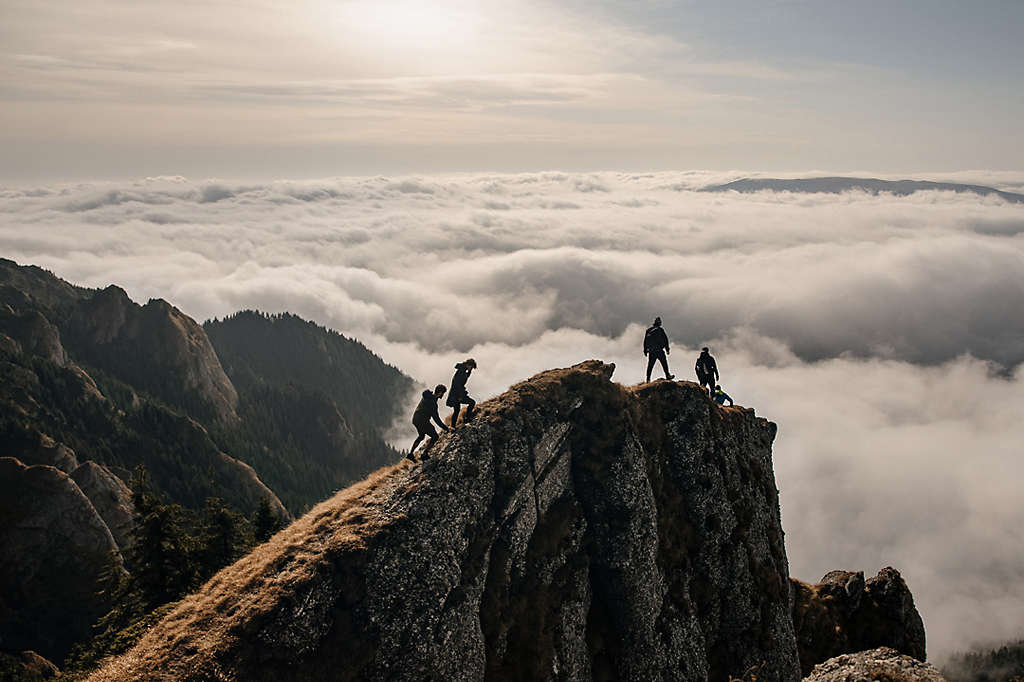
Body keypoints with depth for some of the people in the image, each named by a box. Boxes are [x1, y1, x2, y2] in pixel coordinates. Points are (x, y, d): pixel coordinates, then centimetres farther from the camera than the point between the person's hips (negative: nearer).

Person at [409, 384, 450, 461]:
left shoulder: (428, 395, 1)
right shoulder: (432, 403, -26)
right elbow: (436, 419, -25)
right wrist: (446, 428, -21)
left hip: (415, 419, 9)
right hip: (422, 422, -9)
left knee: (421, 436, 29)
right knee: (435, 436, 5)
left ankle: (410, 454, 30)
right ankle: (424, 454, 6)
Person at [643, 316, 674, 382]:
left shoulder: (648, 330, 10)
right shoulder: (660, 330, -3)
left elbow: (645, 341, 13)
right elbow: (665, 339, -2)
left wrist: (645, 351, 18)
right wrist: (667, 349, 4)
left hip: (651, 351, 4)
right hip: (659, 350, -4)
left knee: (650, 365, 5)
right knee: (664, 363, 5)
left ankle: (648, 378, 1)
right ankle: (667, 376, 6)